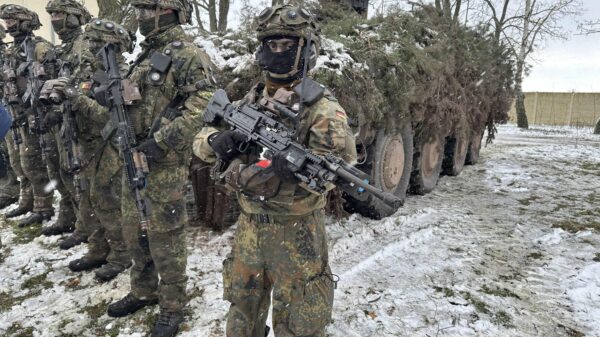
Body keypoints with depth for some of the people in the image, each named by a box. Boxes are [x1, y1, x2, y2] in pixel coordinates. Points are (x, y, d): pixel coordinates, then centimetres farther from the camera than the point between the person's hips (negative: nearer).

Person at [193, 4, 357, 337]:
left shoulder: (321, 106, -11)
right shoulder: (250, 101, 5)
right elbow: (200, 141, 7)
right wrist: (215, 141, -16)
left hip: (297, 231, -5)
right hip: (249, 225, 5)